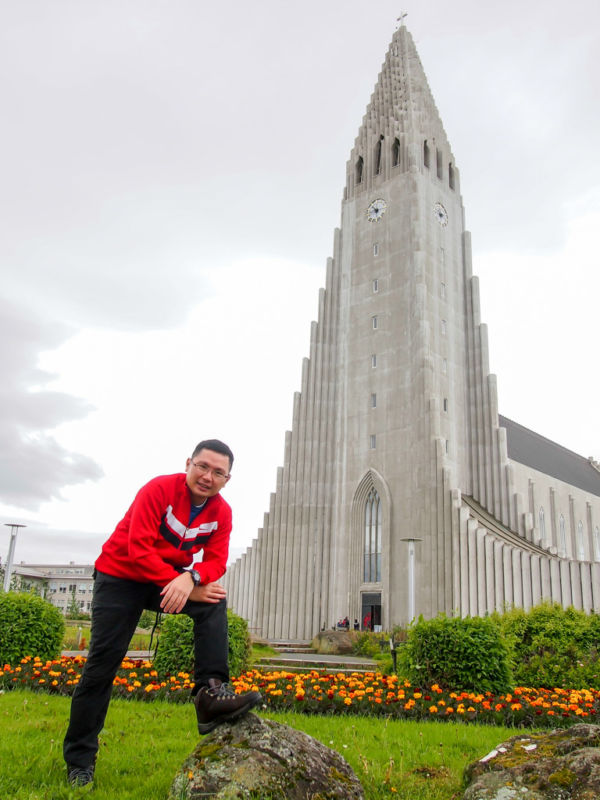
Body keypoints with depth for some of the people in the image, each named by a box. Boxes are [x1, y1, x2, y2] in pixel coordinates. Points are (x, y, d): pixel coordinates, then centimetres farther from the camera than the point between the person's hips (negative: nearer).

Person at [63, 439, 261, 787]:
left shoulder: (221, 512, -8)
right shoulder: (160, 489, -23)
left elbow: (216, 561, -15)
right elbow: (138, 549, -29)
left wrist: (190, 579, -38)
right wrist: (183, 584, -31)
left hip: (171, 579, 4)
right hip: (120, 576, -4)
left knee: (214, 602, -22)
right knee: (103, 663, -3)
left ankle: (212, 690, -27)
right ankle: (79, 760, 12)